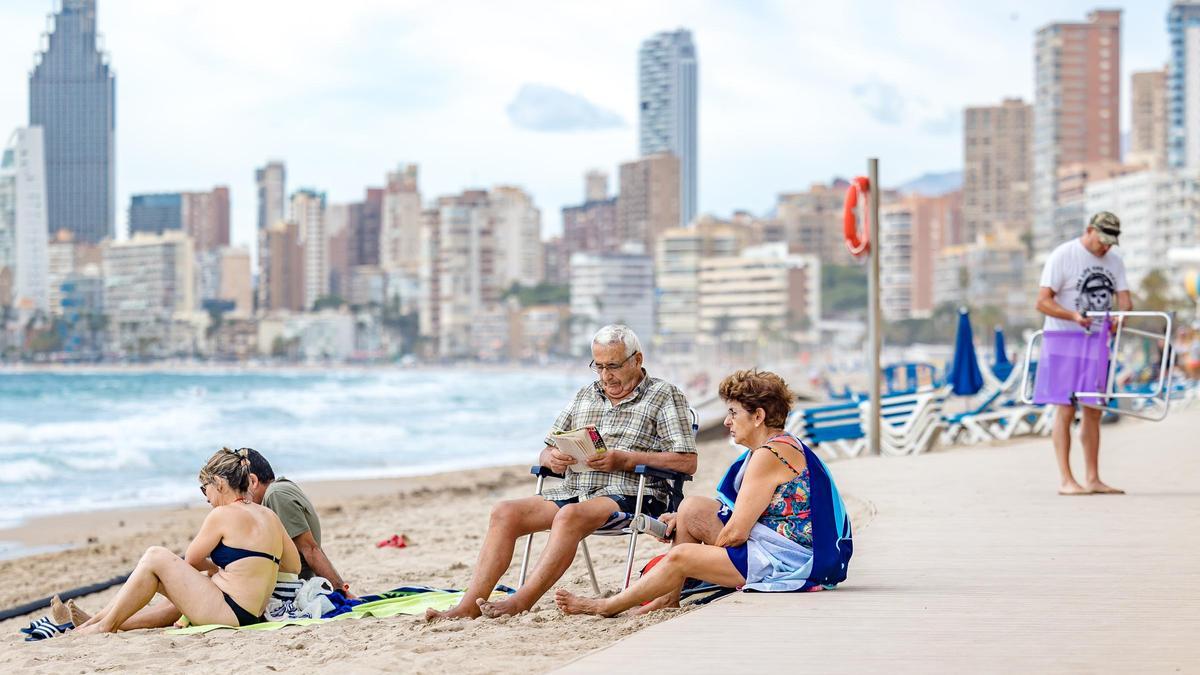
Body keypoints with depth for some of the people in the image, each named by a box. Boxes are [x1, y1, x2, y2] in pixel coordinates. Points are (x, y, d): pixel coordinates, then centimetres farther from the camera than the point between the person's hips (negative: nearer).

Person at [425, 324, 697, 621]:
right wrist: (552, 458, -4)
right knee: (505, 512, -15)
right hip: (575, 492, 6)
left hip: (630, 495, -6)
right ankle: (470, 604, -23)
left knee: (570, 515, -36)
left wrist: (624, 459, -15)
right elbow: (545, 452, 22)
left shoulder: (665, 395, 4)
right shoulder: (585, 396, 23)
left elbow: (687, 462, -7)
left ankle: (521, 601, -39)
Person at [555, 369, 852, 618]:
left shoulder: (769, 456, -20)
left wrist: (709, 552, 1)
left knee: (681, 557, -9)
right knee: (691, 507, 12)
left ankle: (607, 606, 10)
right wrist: (683, 519, 14)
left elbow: (734, 533, -19)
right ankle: (668, 597, 17)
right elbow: (743, 514, 20)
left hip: (793, 562, -10)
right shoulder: (782, 446, 13)